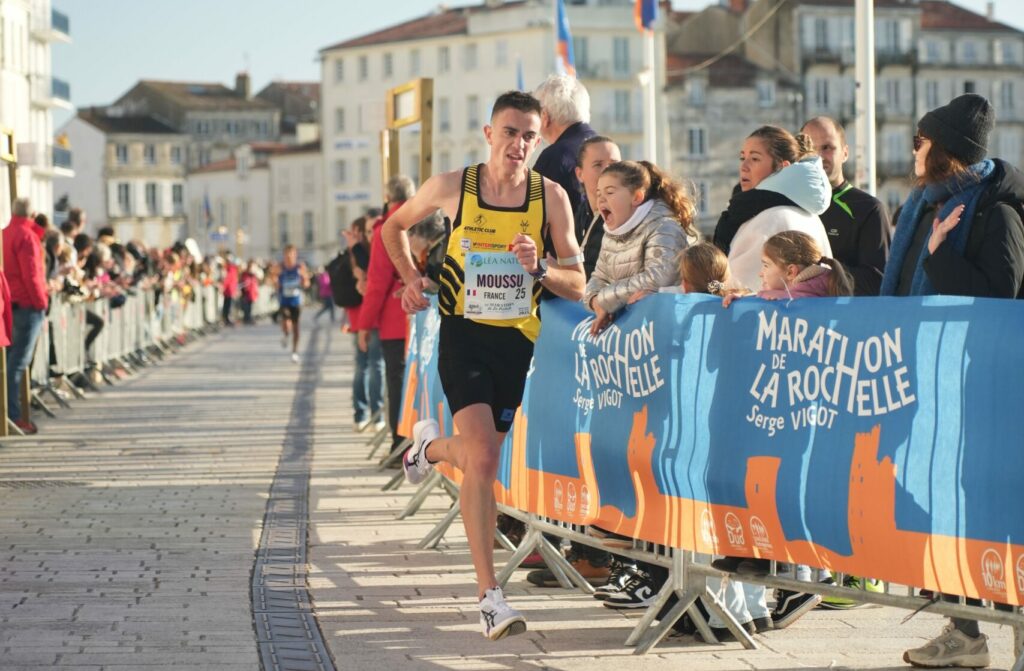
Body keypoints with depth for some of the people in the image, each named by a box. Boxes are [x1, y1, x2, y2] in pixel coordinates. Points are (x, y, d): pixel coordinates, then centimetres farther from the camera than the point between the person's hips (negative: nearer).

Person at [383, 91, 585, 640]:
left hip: (519, 338, 3)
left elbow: (577, 285, -4)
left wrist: (538, 268, -23)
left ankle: (430, 445, 54)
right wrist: (412, 279, 0)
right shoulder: (452, 187, -5)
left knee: (480, 455, 17)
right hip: (464, 332, -3)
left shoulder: (550, 196, -4)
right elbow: (393, 227, 14)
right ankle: (489, 596, -16)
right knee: (482, 457, -18)